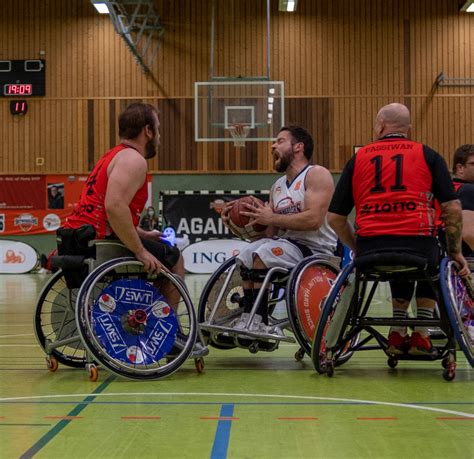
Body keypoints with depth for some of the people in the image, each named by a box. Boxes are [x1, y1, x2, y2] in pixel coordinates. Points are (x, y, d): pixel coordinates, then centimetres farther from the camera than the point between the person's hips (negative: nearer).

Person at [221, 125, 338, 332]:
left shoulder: (317, 174, -7)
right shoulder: (278, 186, 18)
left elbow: (313, 220, -22)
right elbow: (269, 232, 13)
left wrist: (271, 218, -18)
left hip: (317, 249, -8)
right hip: (289, 245, 8)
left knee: (263, 253, -26)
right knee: (245, 256, -10)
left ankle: (259, 322, -20)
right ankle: (248, 318, -10)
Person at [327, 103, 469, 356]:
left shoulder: (358, 159, 14)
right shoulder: (427, 155, 10)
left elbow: (335, 217, 12)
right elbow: (452, 208, 2)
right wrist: (455, 252, 16)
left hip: (370, 252, 2)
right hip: (418, 247, -2)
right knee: (431, 267, 34)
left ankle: (397, 335, 28)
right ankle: (421, 336, 24)